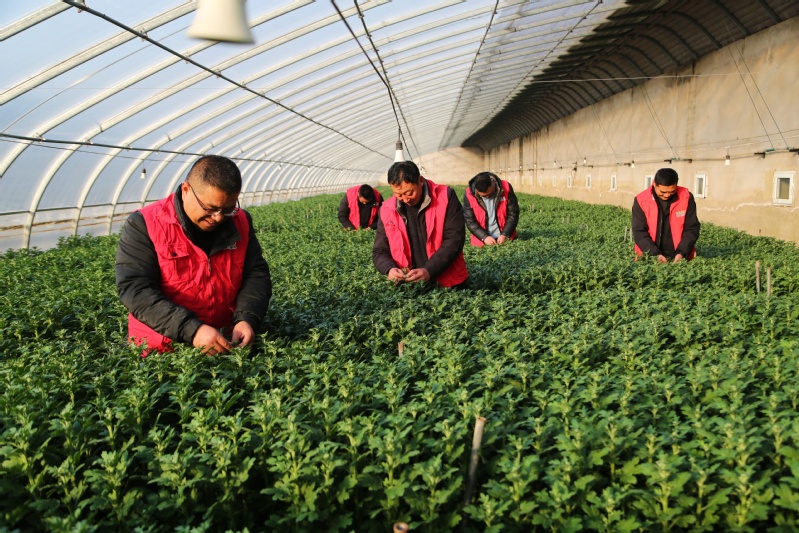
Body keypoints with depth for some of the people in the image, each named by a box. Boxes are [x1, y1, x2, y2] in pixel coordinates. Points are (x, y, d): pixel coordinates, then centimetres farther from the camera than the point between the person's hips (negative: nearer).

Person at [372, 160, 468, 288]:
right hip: (408, 286, 2)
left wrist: (429, 271, -21)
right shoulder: (387, 210, 3)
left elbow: (455, 240, -10)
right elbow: (379, 251, 8)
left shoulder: (445, 197, -5)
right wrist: (390, 269, -14)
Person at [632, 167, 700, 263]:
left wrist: (682, 253, -17)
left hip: (679, 258, 1)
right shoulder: (641, 201, -9)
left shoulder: (686, 198, -6)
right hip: (649, 258, -1)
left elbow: (692, 229, -3)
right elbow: (639, 231, -10)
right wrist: (655, 254, -21)